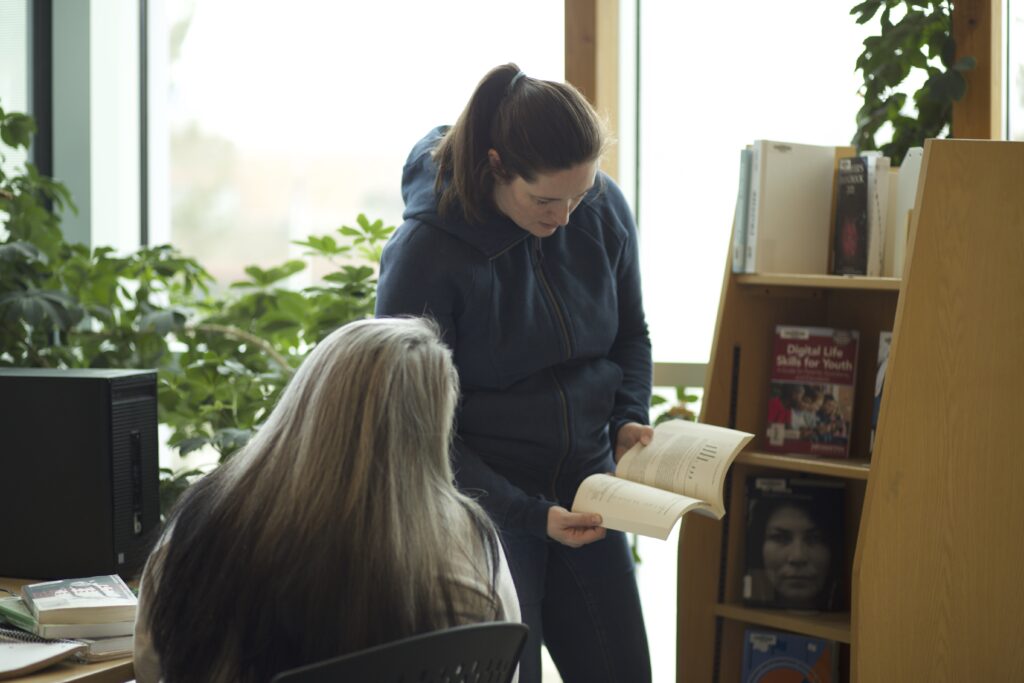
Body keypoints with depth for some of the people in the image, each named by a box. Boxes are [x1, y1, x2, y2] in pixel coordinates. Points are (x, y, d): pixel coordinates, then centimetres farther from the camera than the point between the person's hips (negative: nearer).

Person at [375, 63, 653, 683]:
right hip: (483, 501, -5)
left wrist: (629, 420, -4)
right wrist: (528, 514, -21)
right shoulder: (424, 254, -19)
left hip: (585, 486, 5)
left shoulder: (604, 209, -4)